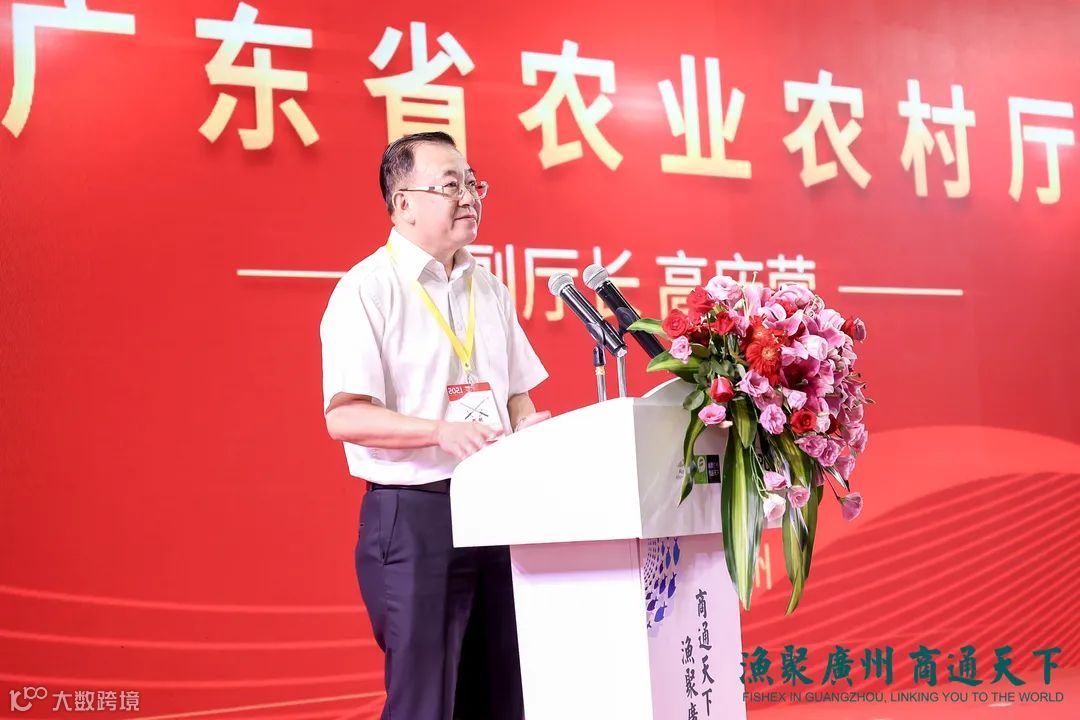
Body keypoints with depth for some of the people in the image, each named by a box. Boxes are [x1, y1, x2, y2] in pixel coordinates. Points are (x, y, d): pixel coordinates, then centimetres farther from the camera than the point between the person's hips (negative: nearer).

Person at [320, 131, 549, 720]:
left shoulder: (489, 290, 15)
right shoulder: (367, 288, -7)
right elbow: (344, 416, -15)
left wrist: (530, 428, -2)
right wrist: (442, 432, -25)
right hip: (414, 514, -6)